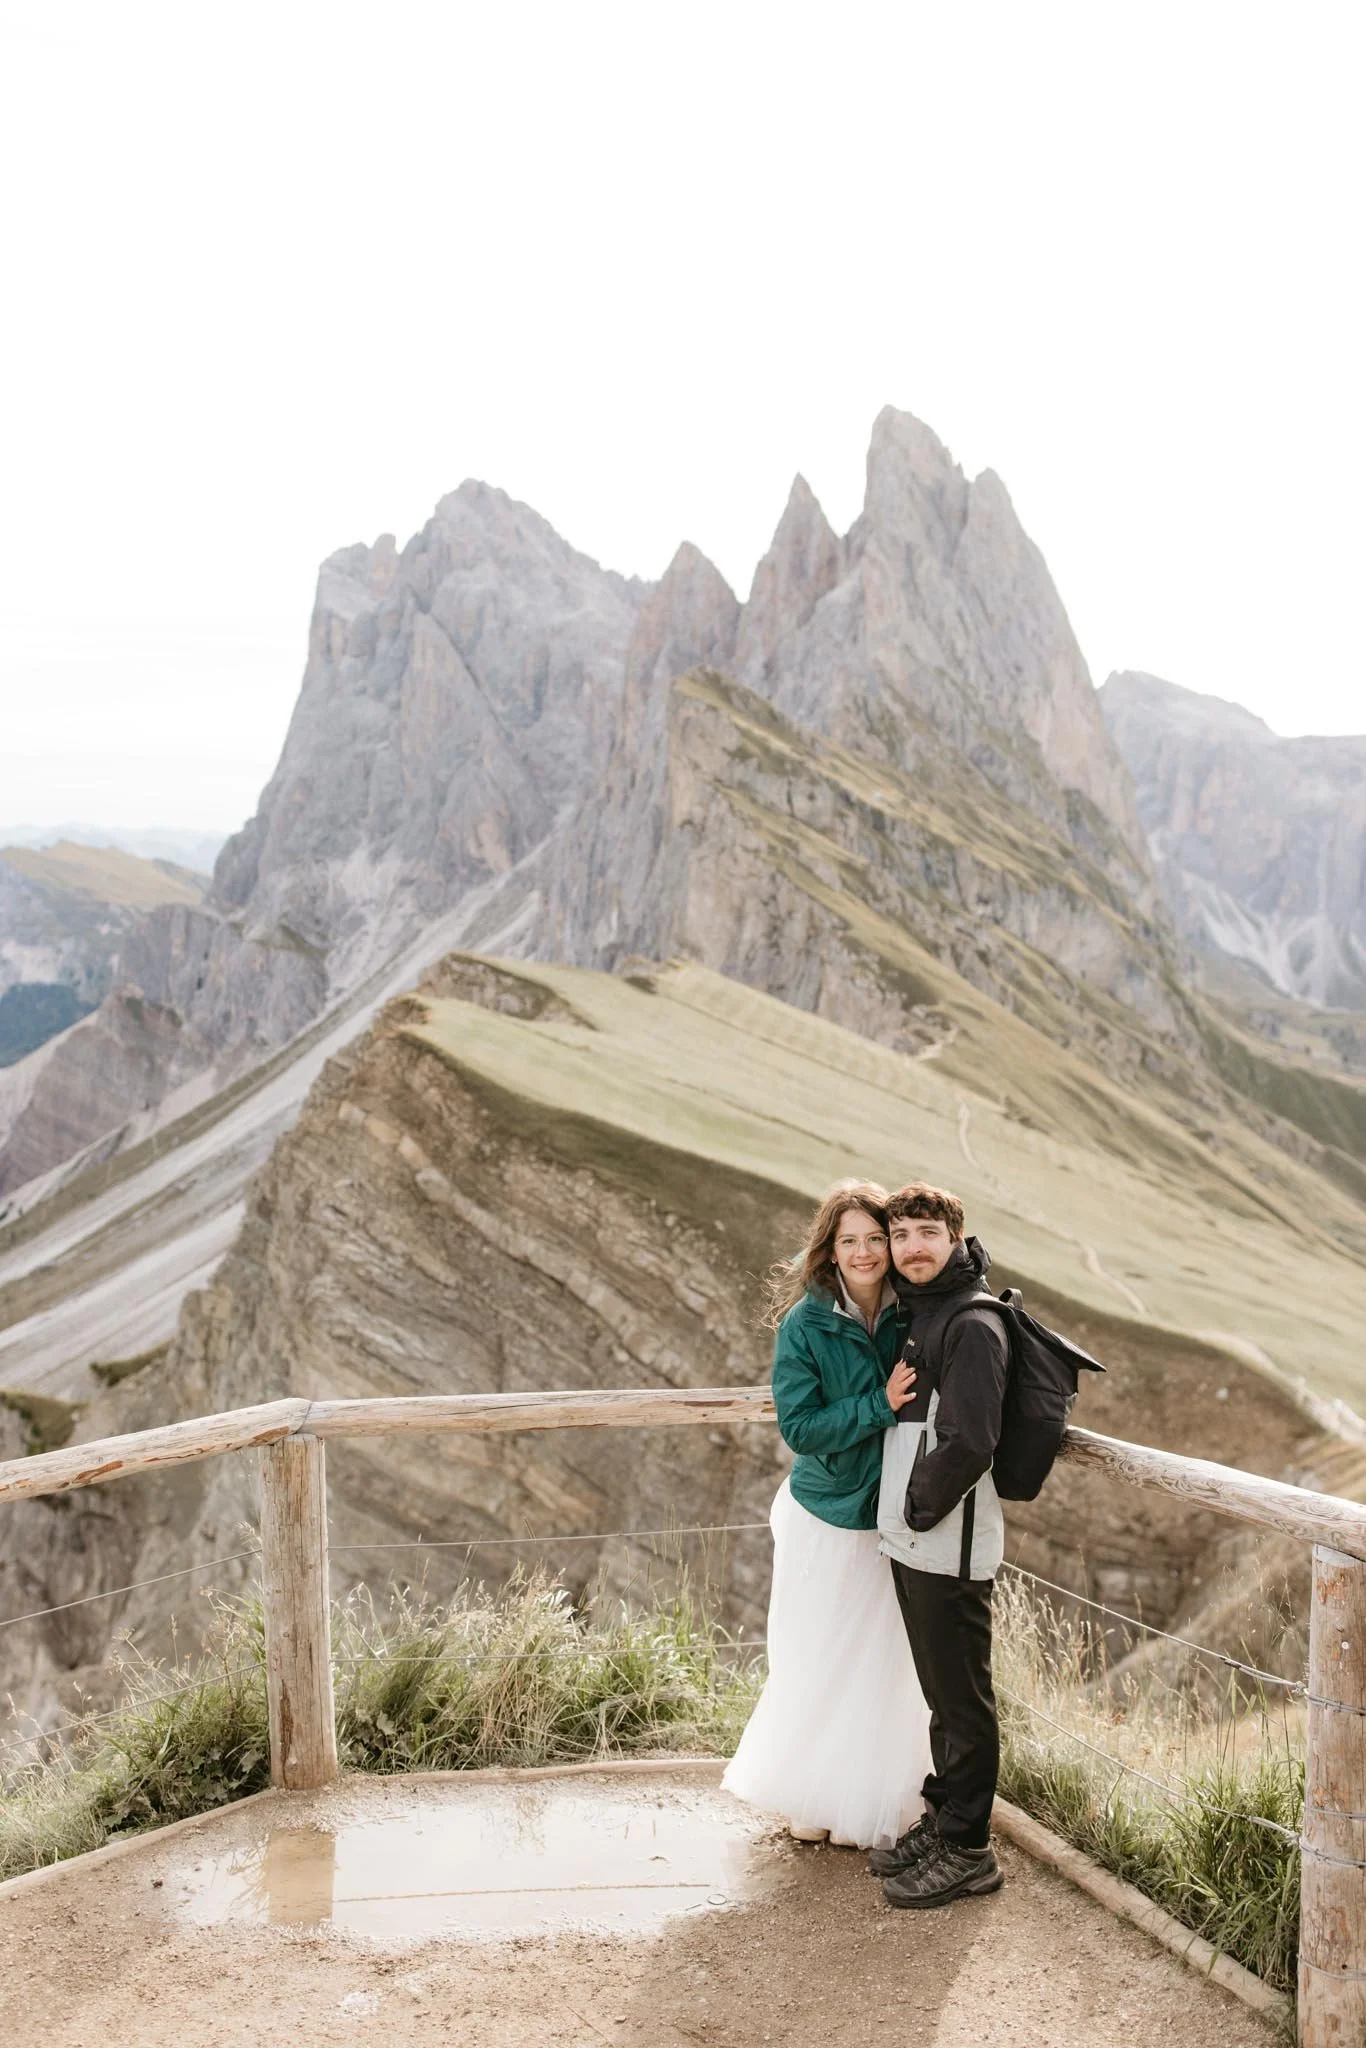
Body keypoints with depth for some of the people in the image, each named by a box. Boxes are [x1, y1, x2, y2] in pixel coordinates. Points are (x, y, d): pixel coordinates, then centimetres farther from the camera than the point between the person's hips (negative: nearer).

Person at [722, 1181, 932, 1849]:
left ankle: (869, 1806, 32)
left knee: (884, 1667, 11)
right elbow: (799, 1427, -17)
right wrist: (880, 1406, -25)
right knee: (818, 1663, 11)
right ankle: (808, 1800, 34)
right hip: (825, 1518, -2)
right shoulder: (805, 1325, -13)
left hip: (897, 1518, 2)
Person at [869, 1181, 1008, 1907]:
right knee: (940, 1690, 19)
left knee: (961, 1696, 2)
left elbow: (968, 1443, -23)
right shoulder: (914, 1315, 12)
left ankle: (967, 1849, 13)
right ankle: (942, 1818, 32)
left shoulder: (972, 1325, -17)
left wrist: (920, 1510, -14)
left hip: (950, 1545, -9)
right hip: (910, 1541, 9)